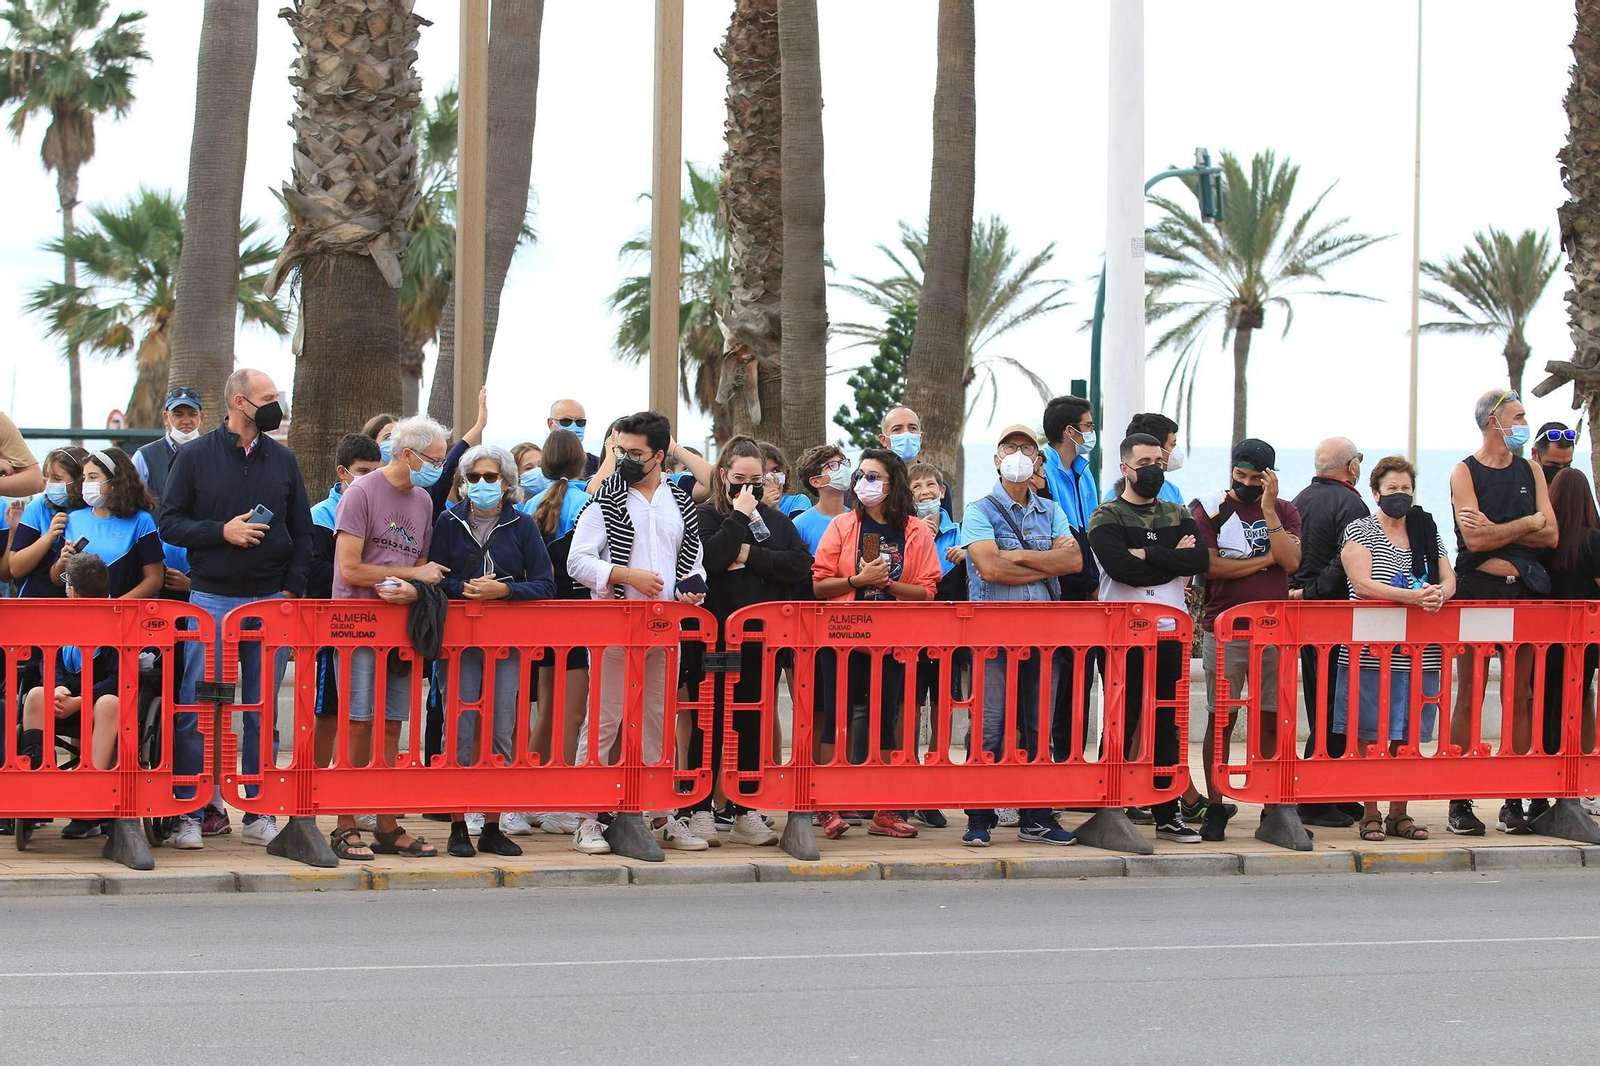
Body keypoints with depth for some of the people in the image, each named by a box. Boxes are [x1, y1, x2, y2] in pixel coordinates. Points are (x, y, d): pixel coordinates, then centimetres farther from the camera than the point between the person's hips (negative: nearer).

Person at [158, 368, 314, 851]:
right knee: (197, 707, -4)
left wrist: (292, 589, 1)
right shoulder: (195, 457, 1)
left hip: (271, 602, 3)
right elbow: (169, 522, -1)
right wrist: (222, 532, -14)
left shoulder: (283, 460, 10)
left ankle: (260, 815, 9)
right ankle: (188, 815, 0)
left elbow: (302, 532, 12)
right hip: (212, 598, -3)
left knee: (263, 712, 4)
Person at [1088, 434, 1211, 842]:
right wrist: (1174, 561, -9)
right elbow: (1121, 567, -17)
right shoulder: (1106, 518, 1)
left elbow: (1201, 560, -3)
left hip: (1170, 633, 4)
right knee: (1121, 723, -3)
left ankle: (1168, 813, 11)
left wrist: (1149, 555, -11)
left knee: (1168, 725, 6)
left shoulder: (1178, 515, 15)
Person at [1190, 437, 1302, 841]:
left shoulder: (1284, 512, 10)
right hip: (1224, 630, -2)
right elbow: (1210, 566, -10)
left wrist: (1267, 509, -10)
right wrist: (1266, 559, -6)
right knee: (1221, 720, 0)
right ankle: (1214, 807, 4)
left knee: (1273, 720, 3)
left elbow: (1291, 562, -6)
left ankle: (1274, 808, 8)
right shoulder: (1211, 510, 2)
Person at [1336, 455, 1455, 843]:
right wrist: (1412, 597, -24)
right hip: (1372, 652, -4)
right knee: (1368, 736, -3)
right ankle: (1370, 815, 3)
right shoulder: (1360, 531, 0)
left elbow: (1449, 580, 10)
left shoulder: (1427, 532, 15)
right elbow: (1362, 584, -12)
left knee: (1407, 736, 6)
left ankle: (1398, 813, 14)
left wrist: (1439, 593, -15)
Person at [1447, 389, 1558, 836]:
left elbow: (1550, 535, 2)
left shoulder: (1530, 471, 13)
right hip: (1476, 593, -4)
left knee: (1519, 700, 3)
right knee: (1469, 699, -3)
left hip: (1523, 593, 4)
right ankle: (1460, 805, -2)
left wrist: (1497, 532, -9)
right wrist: (1526, 524, -5)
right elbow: (1475, 539, -13)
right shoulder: (1465, 473, 0)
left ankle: (1514, 803, 6)